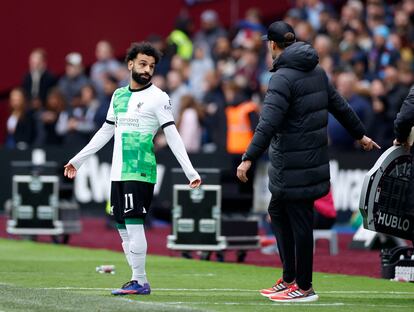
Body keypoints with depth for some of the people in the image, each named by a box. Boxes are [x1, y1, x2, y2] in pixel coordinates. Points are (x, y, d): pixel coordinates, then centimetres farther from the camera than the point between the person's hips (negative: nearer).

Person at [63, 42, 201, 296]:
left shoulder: (158, 97, -4)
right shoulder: (119, 95, 15)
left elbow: (172, 136, -8)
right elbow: (105, 132, 24)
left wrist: (190, 172, -15)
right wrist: (77, 160, 27)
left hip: (140, 172, -7)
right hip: (118, 172, 7)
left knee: (133, 224, -13)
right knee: (124, 228, 6)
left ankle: (141, 282, -9)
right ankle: (138, 281, 12)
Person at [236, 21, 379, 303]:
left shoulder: (283, 77, -15)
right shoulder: (317, 72, 11)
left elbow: (268, 123, -24)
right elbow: (340, 106, 20)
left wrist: (249, 158, -28)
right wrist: (360, 135, 34)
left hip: (295, 167, -9)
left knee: (299, 221, -3)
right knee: (278, 212, 18)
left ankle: (303, 287, 3)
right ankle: (290, 279, 22)